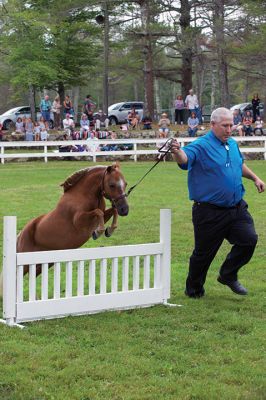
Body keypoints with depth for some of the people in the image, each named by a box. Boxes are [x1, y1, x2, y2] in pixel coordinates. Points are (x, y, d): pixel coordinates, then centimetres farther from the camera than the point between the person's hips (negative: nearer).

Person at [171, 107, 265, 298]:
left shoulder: (233, 144, 10)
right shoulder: (201, 146, -14)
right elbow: (185, 158, -34)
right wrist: (177, 151, -55)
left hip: (237, 208, 6)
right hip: (210, 212, -6)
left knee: (249, 239, -4)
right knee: (204, 253, 4)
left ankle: (228, 276, 18)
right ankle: (194, 289, 24)